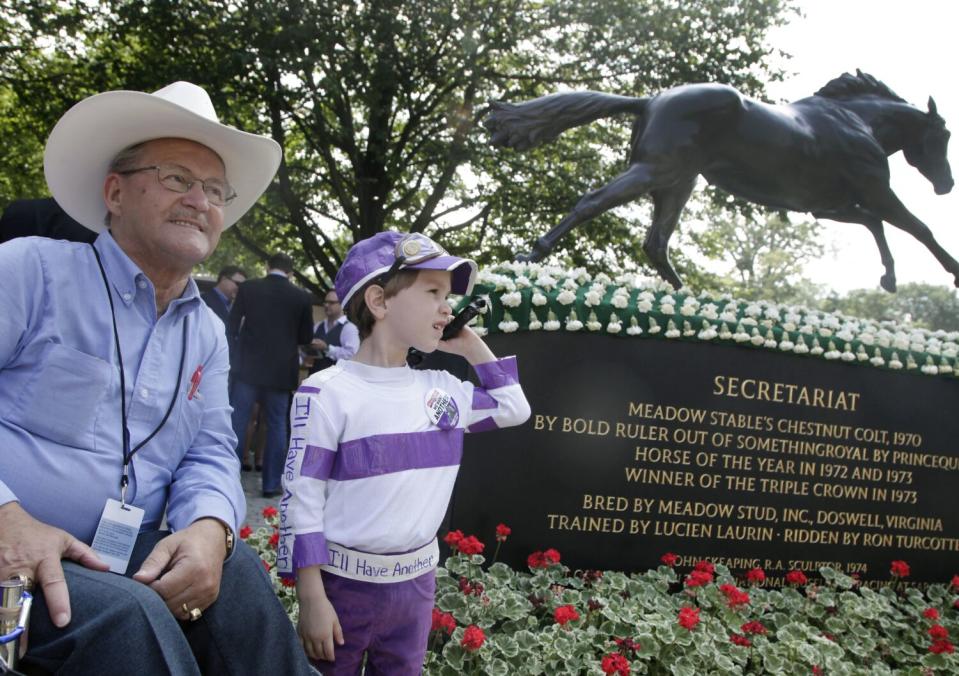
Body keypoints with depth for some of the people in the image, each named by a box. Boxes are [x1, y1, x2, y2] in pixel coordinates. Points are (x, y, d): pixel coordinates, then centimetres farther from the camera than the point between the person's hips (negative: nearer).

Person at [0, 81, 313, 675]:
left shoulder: (207, 334, 15)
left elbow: (209, 453, 10)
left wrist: (208, 527, -14)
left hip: (129, 559, 5)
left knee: (238, 575, -23)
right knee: (129, 615, -32)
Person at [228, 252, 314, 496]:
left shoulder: (248, 288, -3)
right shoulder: (302, 298, -3)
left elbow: (232, 326, 1)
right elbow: (306, 337, 4)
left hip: (248, 366, 0)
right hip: (281, 371, 0)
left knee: (237, 422, 6)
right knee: (276, 425, 8)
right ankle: (271, 484, 11)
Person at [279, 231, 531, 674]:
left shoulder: (442, 389, 4)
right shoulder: (328, 392, -14)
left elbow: (513, 408, 18)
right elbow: (301, 500, -13)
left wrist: (471, 346, 8)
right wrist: (312, 598, -15)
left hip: (418, 582, 6)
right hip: (345, 584, -5)